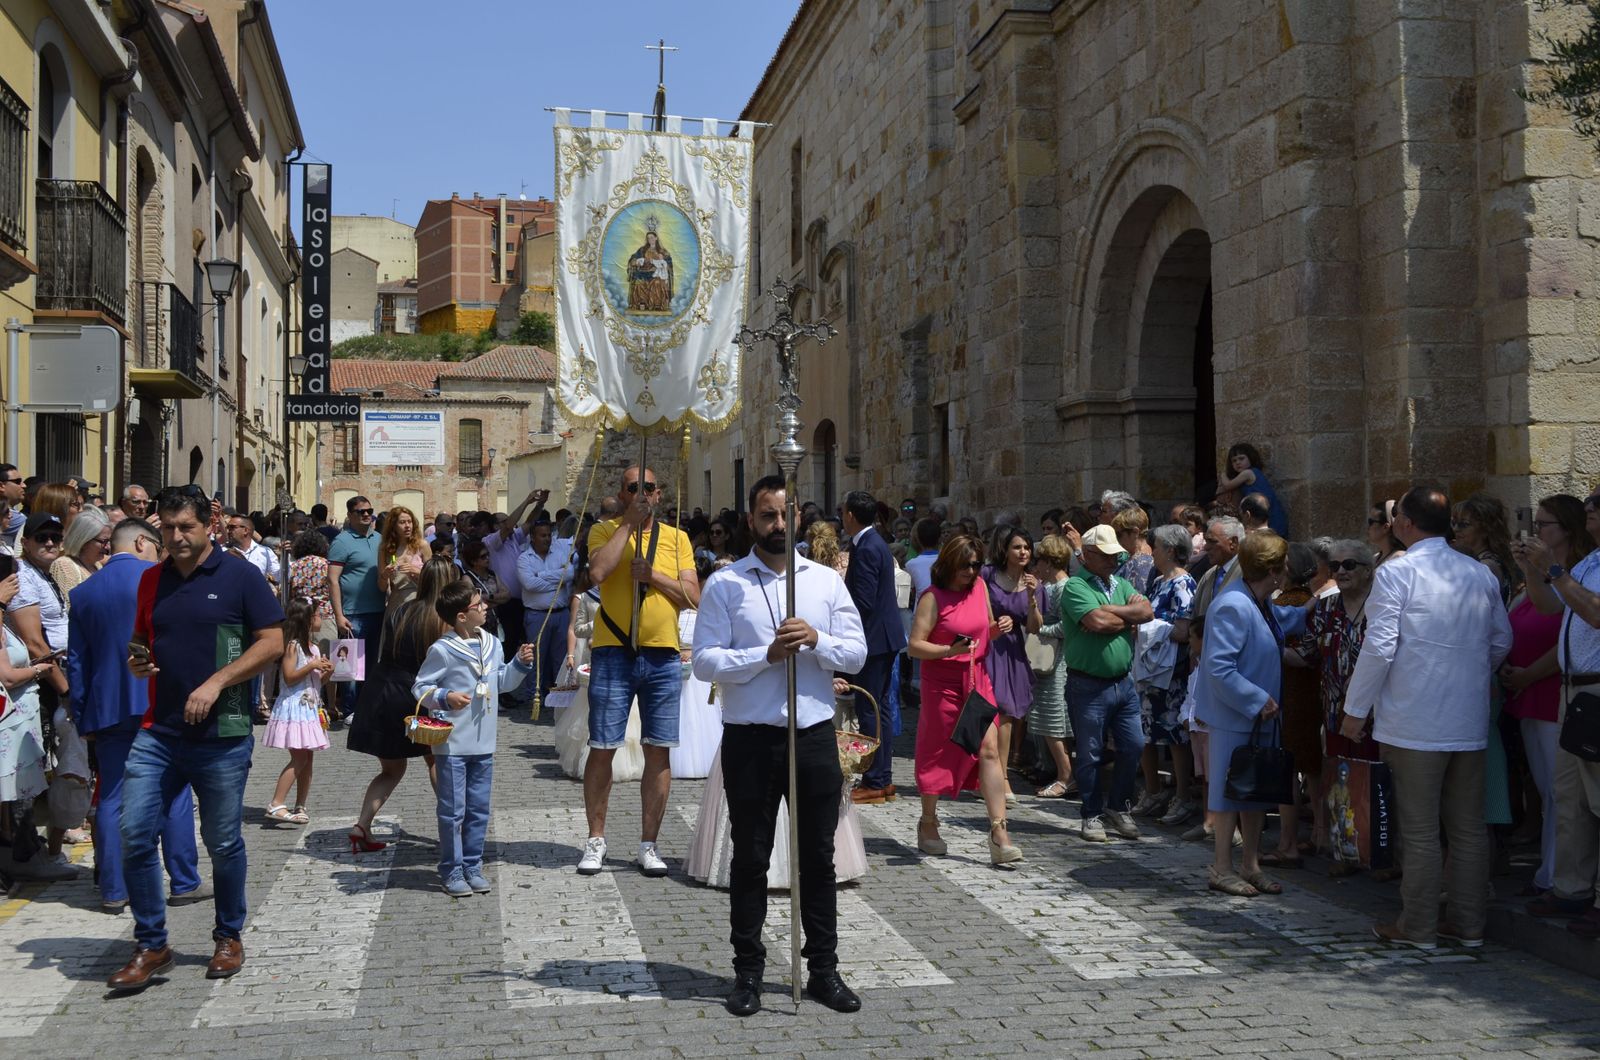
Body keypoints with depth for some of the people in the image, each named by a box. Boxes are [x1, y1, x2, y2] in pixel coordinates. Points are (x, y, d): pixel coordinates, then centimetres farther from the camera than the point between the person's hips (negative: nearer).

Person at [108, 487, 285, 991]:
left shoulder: (239, 576, -4)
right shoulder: (152, 580, 11)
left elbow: (272, 642, -7)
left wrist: (215, 683, -16)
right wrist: (136, 659, -1)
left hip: (222, 734, -4)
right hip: (158, 732, 4)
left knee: (223, 843, 7)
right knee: (135, 835, -2)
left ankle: (229, 938, 26)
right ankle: (151, 945, 12)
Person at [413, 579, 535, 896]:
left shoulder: (491, 644, 8)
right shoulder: (442, 650, -13)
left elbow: (501, 682, 19)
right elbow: (420, 687, -8)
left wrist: (520, 663, 5)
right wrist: (444, 698, -24)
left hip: (484, 743, 6)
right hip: (452, 743, -6)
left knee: (479, 809, 12)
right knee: (453, 810, 1)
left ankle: (473, 866, 23)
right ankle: (451, 871, 11)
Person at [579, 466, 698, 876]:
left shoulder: (677, 538, 10)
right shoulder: (605, 530, 4)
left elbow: (694, 596, 3)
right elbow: (597, 571, -18)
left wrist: (654, 575, -11)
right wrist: (629, 522, -12)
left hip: (663, 656, 2)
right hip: (613, 653, -2)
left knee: (659, 750, 4)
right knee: (603, 747, 1)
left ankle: (648, 844, 14)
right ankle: (596, 839, 15)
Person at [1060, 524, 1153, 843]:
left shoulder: (1121, 584, 14)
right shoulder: (1075, 587, -9)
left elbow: (1147, 612, -2)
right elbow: (1097, 622, -23)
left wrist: (1111, 611, -14)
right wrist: (1129, 617, -6)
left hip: (1123, 682, 6)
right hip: (1088, 685, -6)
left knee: (1134, 747, 7)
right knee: (1090, 754, 4)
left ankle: (1118, 806, 25)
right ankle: (1093, 815, 17)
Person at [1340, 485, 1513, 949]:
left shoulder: (1395, 573, -11)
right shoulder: (1480, 574, 7)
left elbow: (1379, 647, -15)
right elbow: (1502, 641, 16)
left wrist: (1356, 710, -6)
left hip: (1414, 721, -5)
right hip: (1469, 720, 6)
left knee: (1419, 830, 2)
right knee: (1469, 827, 12)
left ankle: (1417, 926, 9)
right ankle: (1468, 923, 19)